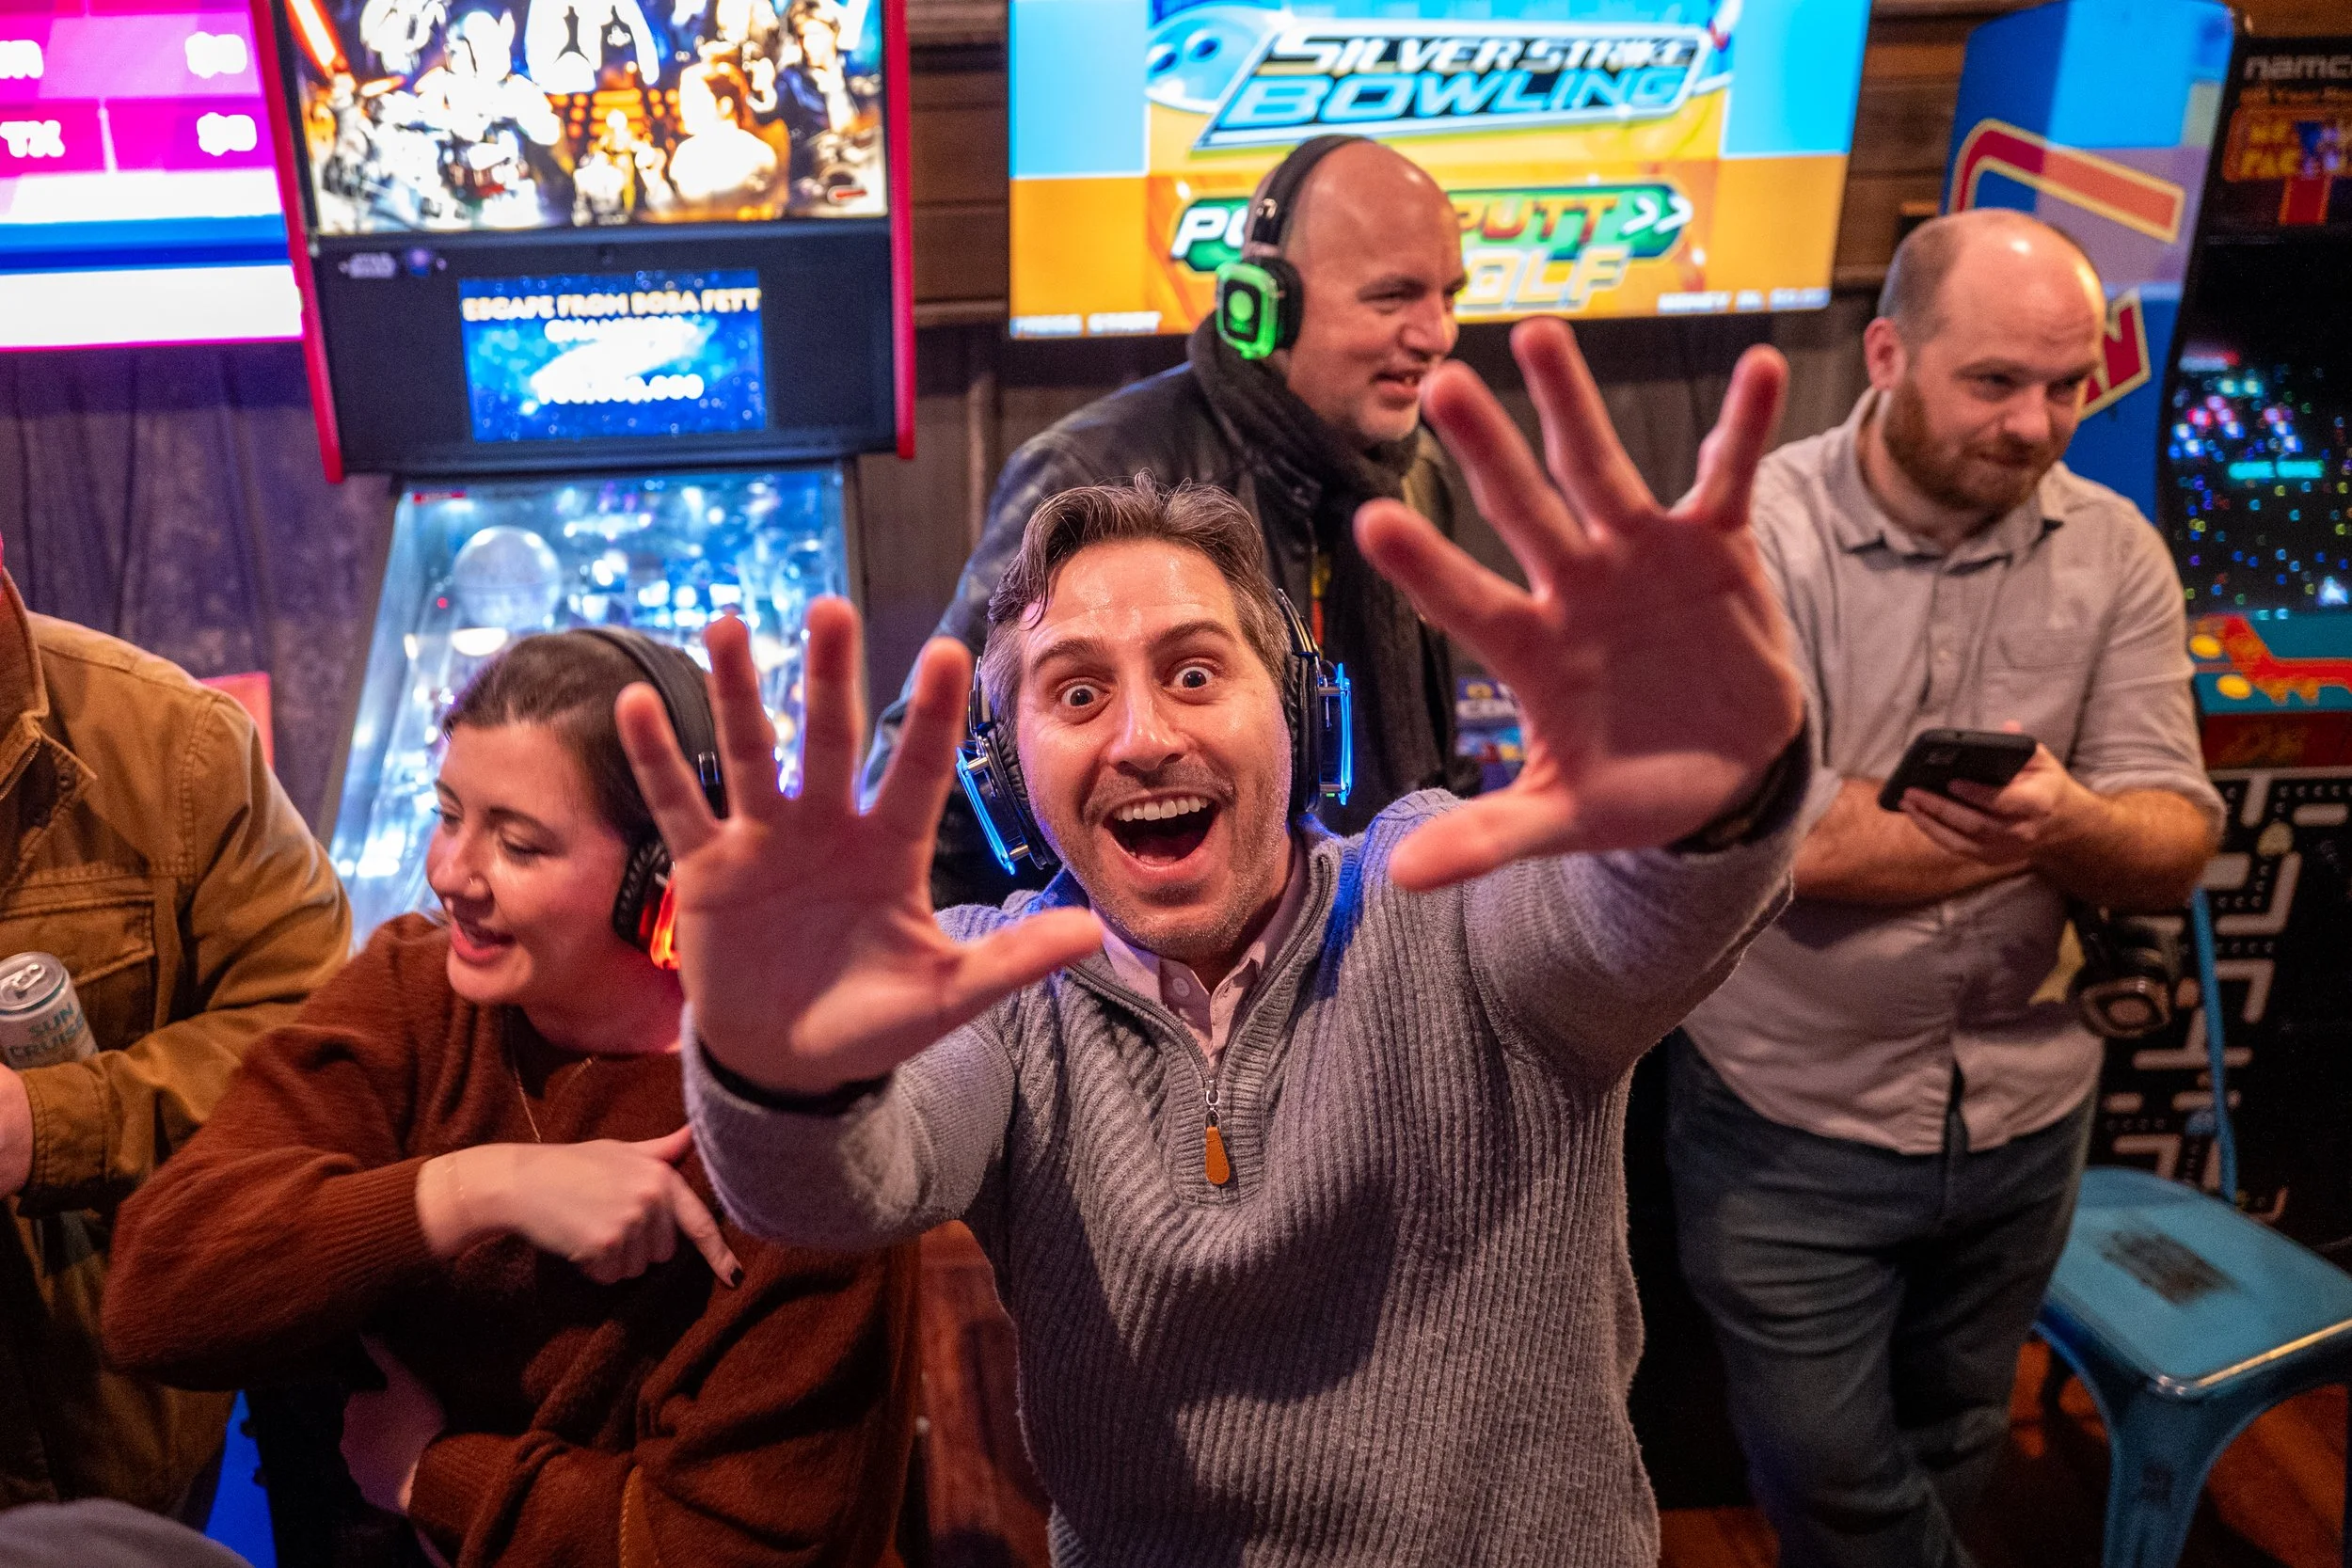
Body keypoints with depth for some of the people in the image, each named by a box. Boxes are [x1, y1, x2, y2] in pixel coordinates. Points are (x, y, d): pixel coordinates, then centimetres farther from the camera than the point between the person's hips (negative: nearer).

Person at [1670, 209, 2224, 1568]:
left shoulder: (2114, 553, -3)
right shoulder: (1754, 534, -16)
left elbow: (2175, 848, -8)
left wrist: (2067, 819, -31)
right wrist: (2039, 827, -16)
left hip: (2025, 1114, 4)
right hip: (1791, 1123, -3)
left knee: (1950, 1456, 24)